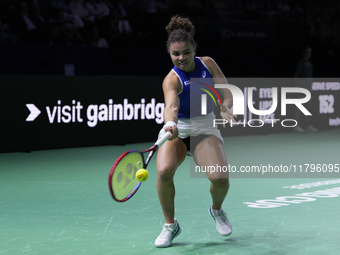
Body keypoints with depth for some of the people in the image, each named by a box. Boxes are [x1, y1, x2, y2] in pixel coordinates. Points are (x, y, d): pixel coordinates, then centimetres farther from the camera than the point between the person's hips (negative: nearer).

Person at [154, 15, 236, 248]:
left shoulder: (207, 63, -5)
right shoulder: (172, 79, -19)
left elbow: (226, 91, -3)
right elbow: (171, 106, -38)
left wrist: (226, 107, -26)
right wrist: (171, 124, -60)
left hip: (204, 129, 2)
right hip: (177, 130, -2)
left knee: (220, 178, -21)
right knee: (164, 171, -30)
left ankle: (217, 209, 16)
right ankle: (170, 224, -6)